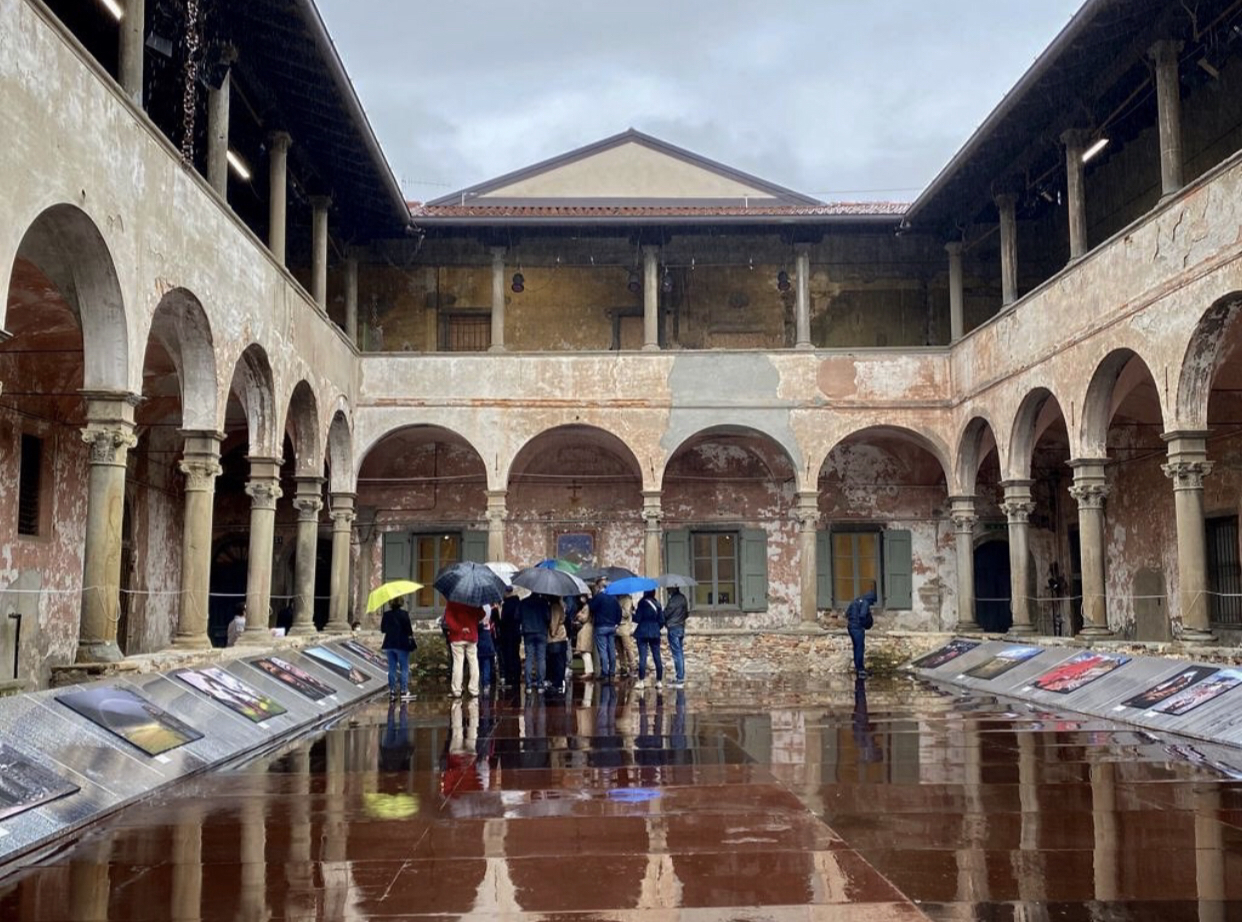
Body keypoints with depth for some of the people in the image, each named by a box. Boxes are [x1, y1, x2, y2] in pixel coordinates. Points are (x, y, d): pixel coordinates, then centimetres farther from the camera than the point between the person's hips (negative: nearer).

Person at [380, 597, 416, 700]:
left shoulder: (386, 615, 1)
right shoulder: (404, 614, -12)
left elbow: (383, 630, 9)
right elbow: (408, 629, -16)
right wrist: (411, 634, 3)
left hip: (389, 644, 4)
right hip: (402, 645, -4)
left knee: (392, 668, 11)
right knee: (404, 668, 4)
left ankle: (392, 690, 12)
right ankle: (403, 690, 3)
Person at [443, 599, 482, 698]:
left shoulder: (452, 603, -7)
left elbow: (448, 618, -15)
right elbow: (481, 614, 4)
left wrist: (459, 629, -15)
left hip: (457, 637, -2)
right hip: (472, 636, 2)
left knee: (458, 663, -1)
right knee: (474, 663, 7)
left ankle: (456, 691, -3)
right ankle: (474, 691, 6)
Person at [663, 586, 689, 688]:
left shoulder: (674, 599, -19)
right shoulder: (683, 598, 10)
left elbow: (666, 613, -16)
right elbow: (687, 613, 18)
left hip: (673, 628, -9)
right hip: (681, 627, 9)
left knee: (677, 654, -6)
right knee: (680, 653, 14)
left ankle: (680, 680, -5)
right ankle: (680, 677, 20)